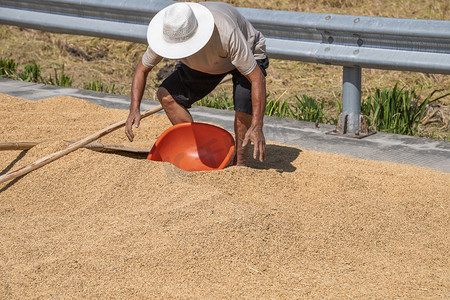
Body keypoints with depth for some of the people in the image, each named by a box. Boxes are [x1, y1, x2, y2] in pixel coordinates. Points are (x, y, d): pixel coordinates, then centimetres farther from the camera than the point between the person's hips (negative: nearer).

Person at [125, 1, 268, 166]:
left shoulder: (225, 34, -45)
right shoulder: (167, 34, -30)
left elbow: (257, 78, -41)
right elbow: (142, 70, -13)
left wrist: (257, 126, -50)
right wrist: (134, 108, -27)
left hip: (249, 54, -5)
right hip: (205, 62, 5)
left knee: (244, 101, -32)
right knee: (166, 95, -12)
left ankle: (240, 162, -9)